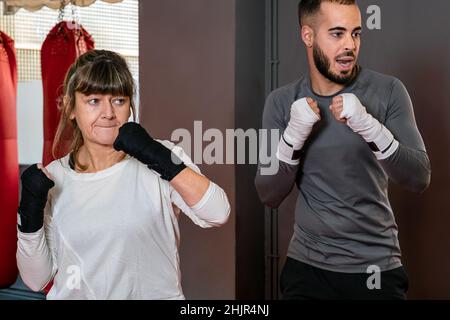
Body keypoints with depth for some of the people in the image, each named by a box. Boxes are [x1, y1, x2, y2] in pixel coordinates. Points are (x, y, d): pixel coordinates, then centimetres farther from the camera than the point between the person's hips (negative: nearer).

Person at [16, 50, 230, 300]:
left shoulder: (160, 157, -2)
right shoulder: (53, 177, 3)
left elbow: (218, 215, -16)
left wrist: (160, 159, -21)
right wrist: (30, 216, -8)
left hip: (153, 293, -1)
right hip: (73, 294, 1)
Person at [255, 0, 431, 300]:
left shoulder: (388, 91, -9)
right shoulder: (281, 102, -4)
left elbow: (420, 178, -14)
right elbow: (269, 196, -7)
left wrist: (369, 126, -29)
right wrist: (293, 136, -23)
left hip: (376, 265, -1)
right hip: (307, 263, 1)